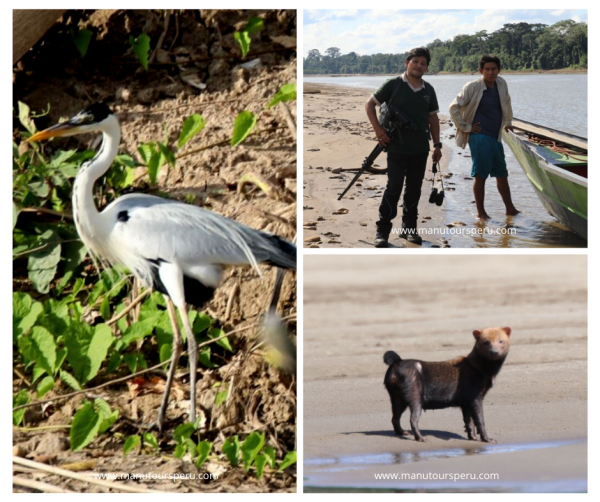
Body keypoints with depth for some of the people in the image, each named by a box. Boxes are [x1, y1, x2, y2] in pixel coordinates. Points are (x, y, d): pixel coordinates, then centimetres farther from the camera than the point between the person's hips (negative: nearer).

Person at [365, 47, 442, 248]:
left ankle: (409, 228, 19)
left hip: (420, 149, 4)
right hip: (397, 147, -4)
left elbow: (433, 118, 16)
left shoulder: (428, 90, 9)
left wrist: (437, 144, 11)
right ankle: (382, 231, 0)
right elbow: (369, 104, 0)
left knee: (414, 189, 9)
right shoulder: (394, 85, -4)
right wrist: (377, 129, -9)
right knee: (393, 188, -7)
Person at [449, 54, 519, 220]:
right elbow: (454, 107, -10)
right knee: (480, 175, -3)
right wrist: (465, 127, -9)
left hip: (496, 137, 7)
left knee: (502, 174, 14)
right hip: (479, 137, -7)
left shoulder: (501, 84, 8)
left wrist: (508, 122, 27)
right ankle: (481, 212, 5)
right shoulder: (473, 87, -10)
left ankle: (510, 208, 24)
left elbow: (506, 103, 29)